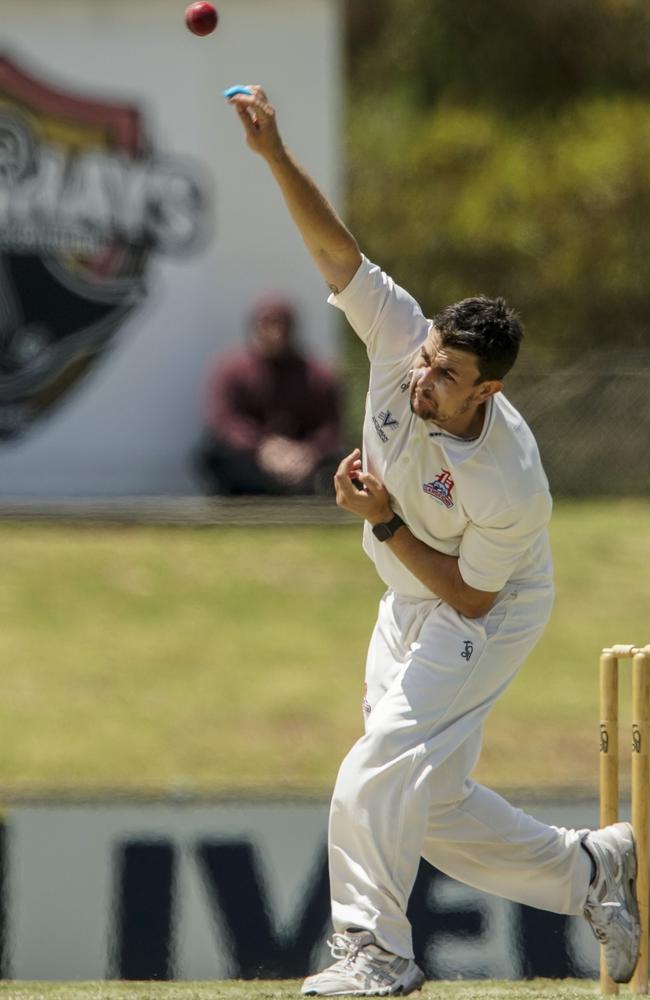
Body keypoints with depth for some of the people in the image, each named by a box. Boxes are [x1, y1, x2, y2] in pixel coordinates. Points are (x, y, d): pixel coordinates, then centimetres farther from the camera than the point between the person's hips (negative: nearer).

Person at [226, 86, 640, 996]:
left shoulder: (512, 485, -35)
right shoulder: (403, 342, -22)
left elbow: (472, 596, -23)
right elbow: (335, 248, -25)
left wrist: (384, 522, -28)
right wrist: (275, 155, -39)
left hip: (489, 614, -7)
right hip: (411, 605, 7)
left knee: (385, 765, -23)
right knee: (427, 803, 8)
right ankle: (592, 869, 23)